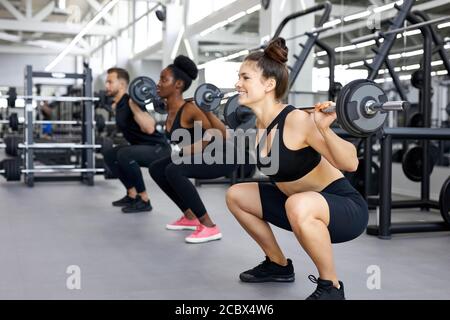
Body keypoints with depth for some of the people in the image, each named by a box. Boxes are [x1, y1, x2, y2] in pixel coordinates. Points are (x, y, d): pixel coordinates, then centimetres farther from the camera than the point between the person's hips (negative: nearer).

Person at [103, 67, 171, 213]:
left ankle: (143, 200, -19)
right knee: (109, 155, 13)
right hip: (143, 149, 10)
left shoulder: (130, 103, -21)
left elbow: (149, 129, -35)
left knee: (124, 154, -33)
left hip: (159, 149, -10)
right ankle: (132, 195, 12)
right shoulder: (119, 105, 8)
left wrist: (134, 105, -35)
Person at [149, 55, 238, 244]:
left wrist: (208, 111, -36)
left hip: (224, 157, -10)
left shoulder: (190, 110, -27)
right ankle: (190, 218, 15)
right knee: (156, 169, 8)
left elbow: (222, 136, -29)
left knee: (173, 171, -30)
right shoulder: (170, 108, -2)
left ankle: (210, 228, -21)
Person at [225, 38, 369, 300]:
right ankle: (279, 265, 22)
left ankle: (331, 286, -16)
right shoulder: (261, 124, -2)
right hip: (304, 207, 8)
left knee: (298, 206, -41)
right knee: (236, 195, 11)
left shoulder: (297, 120, -25)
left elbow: (350, 164, -25)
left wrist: (324, 129, -39)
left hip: (346, 208, -8)